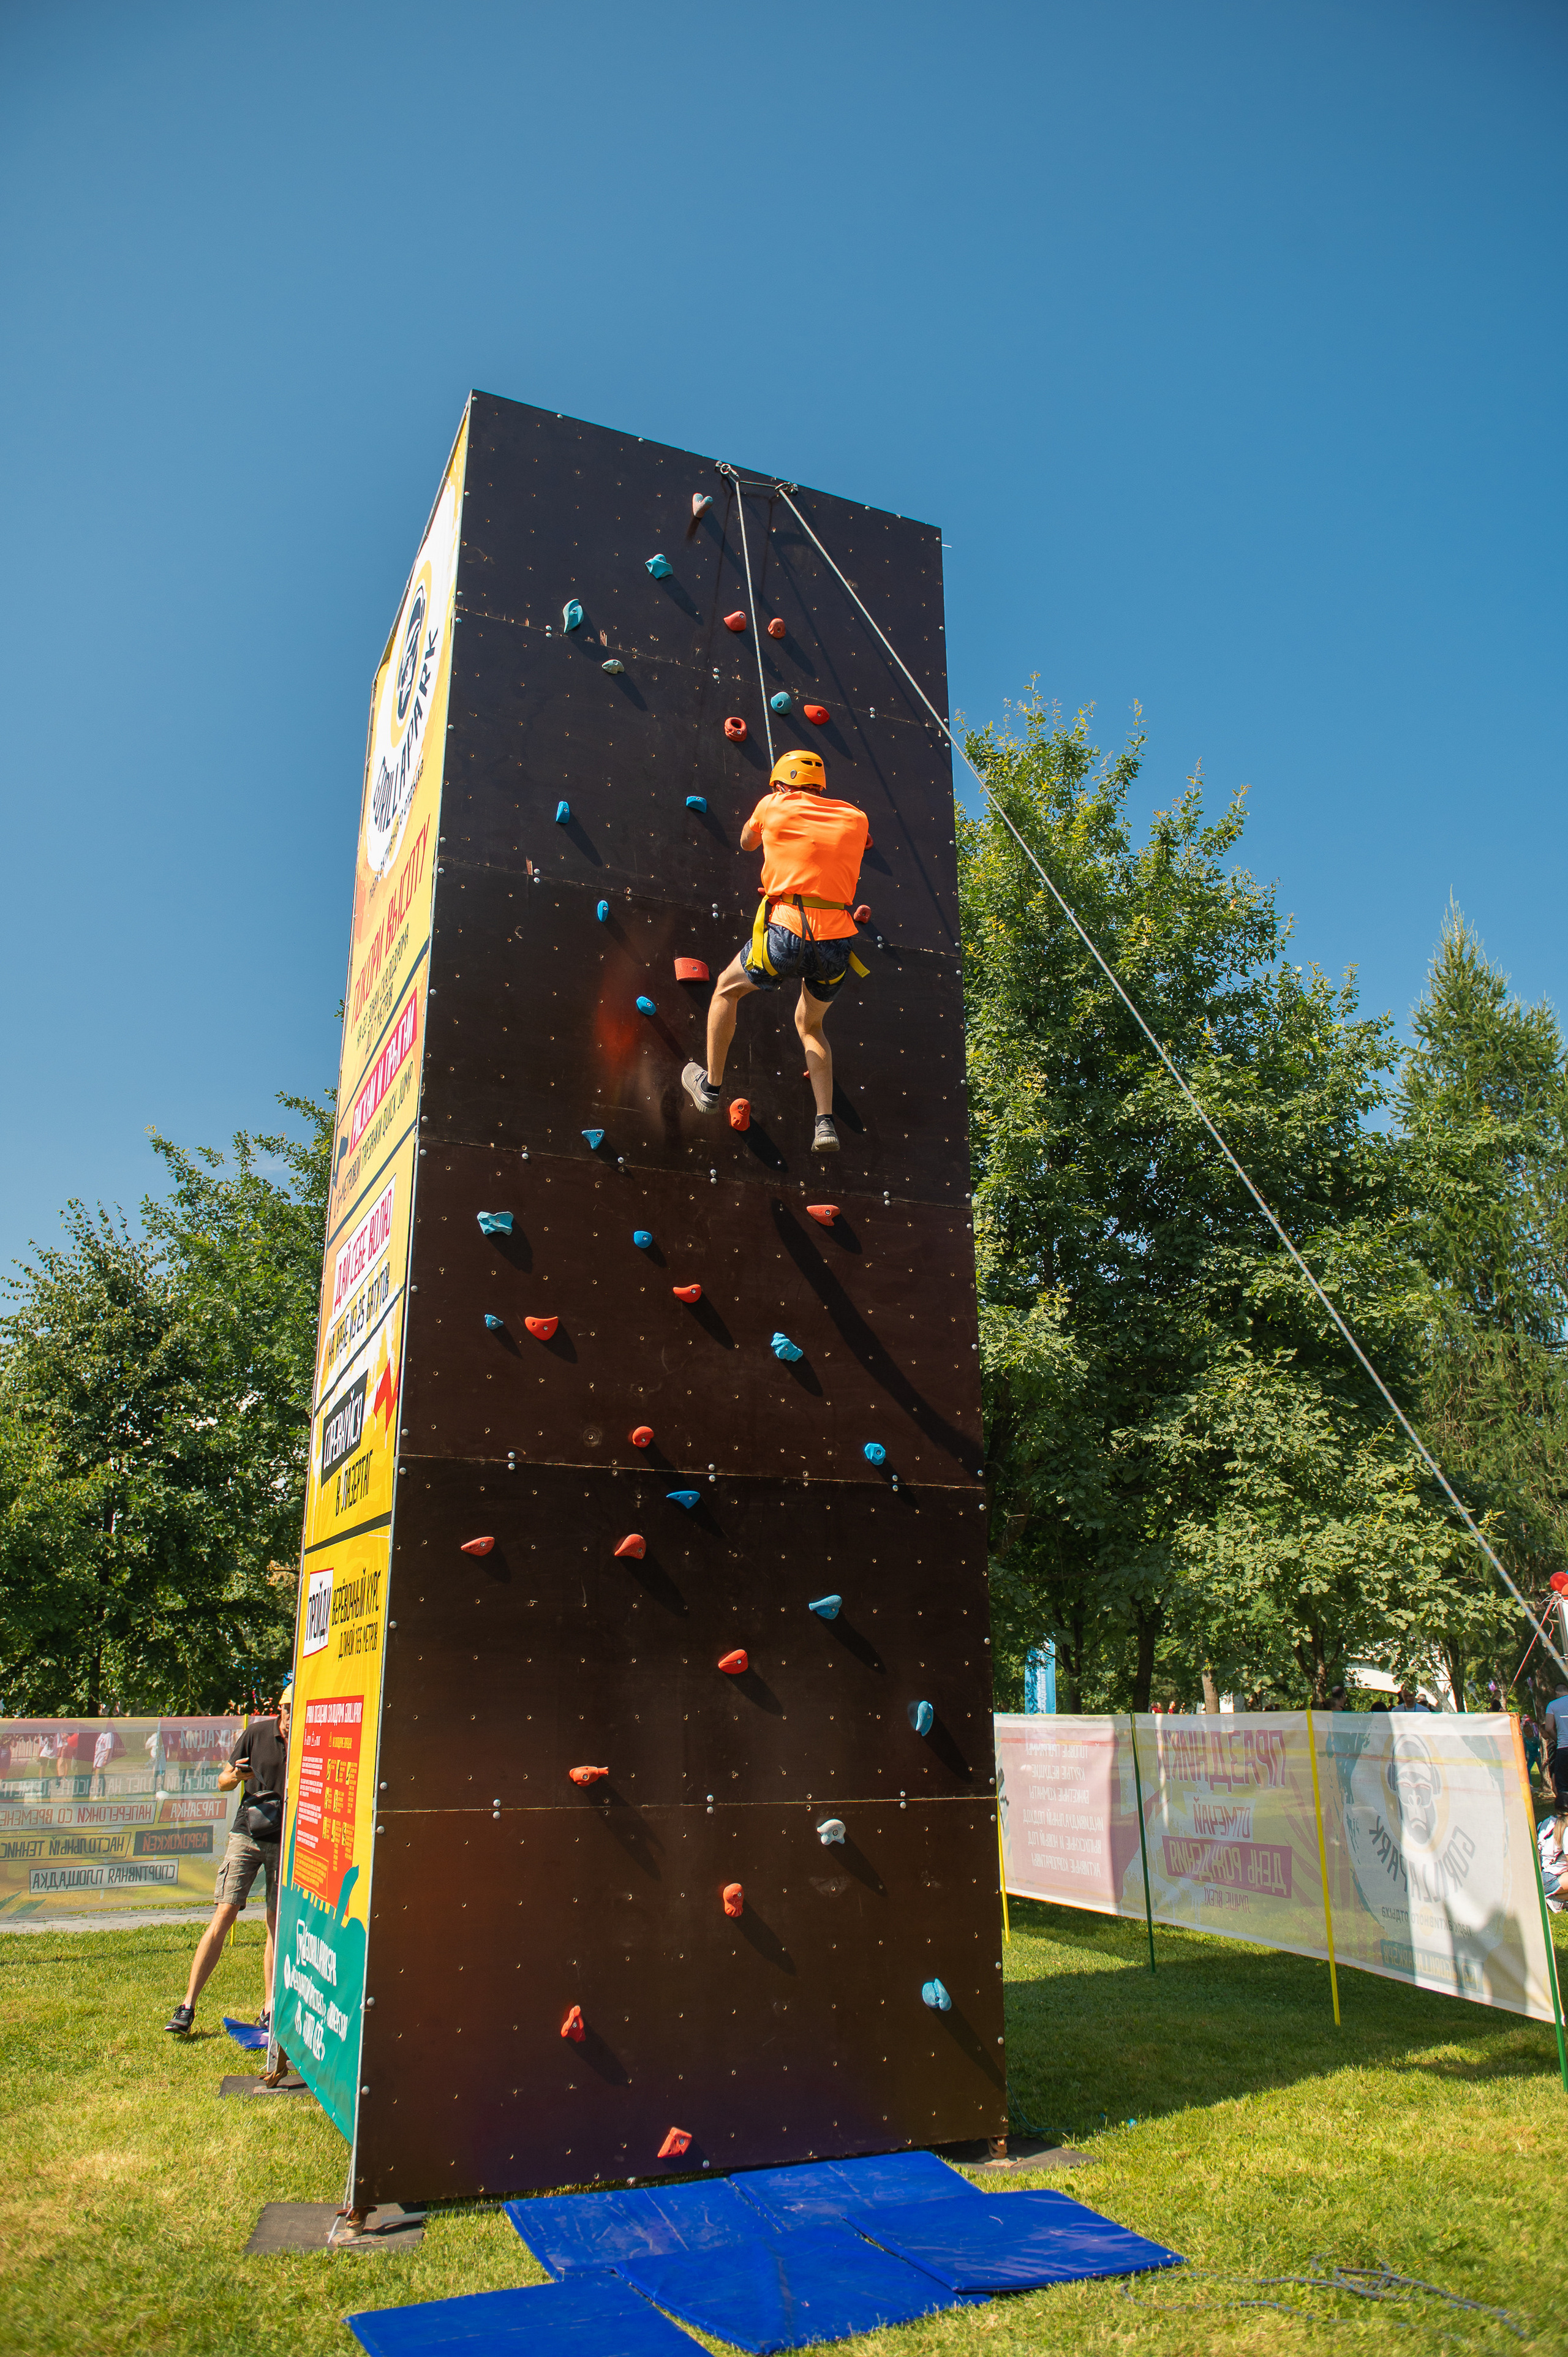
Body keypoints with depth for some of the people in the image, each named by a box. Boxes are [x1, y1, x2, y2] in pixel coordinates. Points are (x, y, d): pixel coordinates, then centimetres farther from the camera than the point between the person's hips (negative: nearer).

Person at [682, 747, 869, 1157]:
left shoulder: (773, 806, 7)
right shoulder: (855, 820, 13)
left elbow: (746, 843, 28)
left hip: (787, 934, -3)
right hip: (838, 944, 4)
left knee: (727, 989, 25)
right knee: (809, 1024, 27)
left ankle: (711, 1087, 32)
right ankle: (825, 1124, 13)